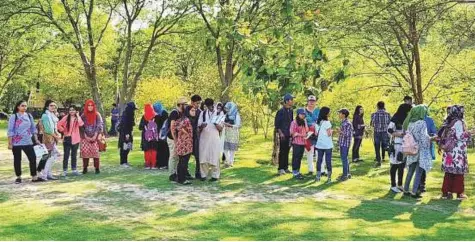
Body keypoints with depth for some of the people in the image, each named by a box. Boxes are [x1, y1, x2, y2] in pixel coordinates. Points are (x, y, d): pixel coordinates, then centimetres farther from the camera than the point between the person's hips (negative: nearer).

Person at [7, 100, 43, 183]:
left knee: (33, 158, -3)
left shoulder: (29, 116, 7)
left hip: (28, 142, 4)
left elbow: (33, 128, 13)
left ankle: (34, 177, 4)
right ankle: (18, 177, 17)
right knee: (17, 160, 6)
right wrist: (10, 143, -10)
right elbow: (10, 131, -6)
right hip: (16, 142, -3)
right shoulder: (14, 117, -5)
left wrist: (36, 139, 8)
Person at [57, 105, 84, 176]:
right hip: (67, 138, -1)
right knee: (66, 155, -1)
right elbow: (59, 125, -1)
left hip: (75, 139, 1)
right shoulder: (66, 118, 1)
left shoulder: (78, 118, 4)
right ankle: (65, 171, 4)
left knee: (74, 155, 10)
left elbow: (81, 124, -17)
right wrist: (63, 130, -4)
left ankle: (74, 170, 17)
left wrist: (77, 116, -14)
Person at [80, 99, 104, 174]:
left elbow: (100, 126, -2)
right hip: (85, 137, 1)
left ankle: (97, 168, -1)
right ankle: (85, 168, 4)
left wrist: (95, 136, -10)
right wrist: (85, 136, -6)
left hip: (95, 137, -1)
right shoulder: (83, 115, 5)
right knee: (85, 151, -5)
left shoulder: (97, 115, 2)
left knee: (95, 151, -7)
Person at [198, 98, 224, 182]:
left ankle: (215, 175, 4)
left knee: (214, 157, -3)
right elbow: (199, 127, 6)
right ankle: (204, 175, 8)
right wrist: (202, 126, -17)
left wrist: (216, 124, -20)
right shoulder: (203, 113, 8)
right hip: (204, 138, 2)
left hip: (214, 138, -2)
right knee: (203, 157, -1)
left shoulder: (219, 113, 3)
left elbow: (221, 129, 1)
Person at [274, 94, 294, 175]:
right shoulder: (281, 111, -10)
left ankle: (285, 167, 17)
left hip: (289, 134, 6)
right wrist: (280, 133, -15)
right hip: (283, 135, -6)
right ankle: (281, 169, 3)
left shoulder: (291, 111, 10)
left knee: (287, 151, 10)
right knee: (282, 152, -3)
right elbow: (276, 124, -9)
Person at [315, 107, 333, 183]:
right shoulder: (327, 122, -14)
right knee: (328, 161, -1)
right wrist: (332, 131, 4)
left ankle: (318, 177, 13)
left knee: (319, 160, 10)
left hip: (319, 145, 6)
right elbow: (329, 134, -13)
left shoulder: (317, 122, 6)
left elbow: (316, 134, 9)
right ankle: (329, 178, 1)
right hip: (327, 145, -6)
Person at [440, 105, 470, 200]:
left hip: (449, 151, 7)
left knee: (449, 172, 10)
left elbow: (442, 135, 13)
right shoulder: (459, 122, -11)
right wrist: (469, 134, 1)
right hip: (457, 151, -7)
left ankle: (446, 192, 11)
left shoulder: (449, 122, 11)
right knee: (458, 172, 0)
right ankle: (459, 193, 4)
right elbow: (461, 136, -14)